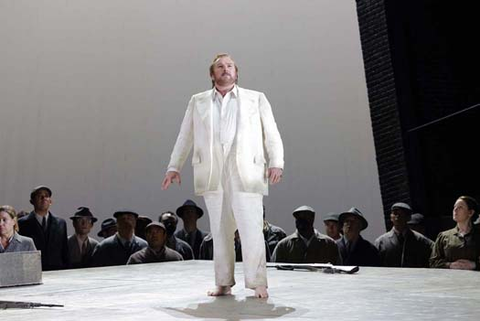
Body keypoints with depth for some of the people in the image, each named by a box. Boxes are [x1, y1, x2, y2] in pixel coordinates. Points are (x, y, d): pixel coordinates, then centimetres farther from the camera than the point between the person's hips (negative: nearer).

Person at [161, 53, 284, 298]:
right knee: (220, 230, 5)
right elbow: (185, 138, 16)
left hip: (246, 173, -2)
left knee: (251, 229, -8)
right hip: (212, 174, 2)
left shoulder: (256, 99, 13)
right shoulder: (198, 102, 17)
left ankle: (257, 283, 2)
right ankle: (223, 283, 14)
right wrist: (174, 167, 7)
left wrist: (276, 163, -6)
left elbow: (272, 135, 7)